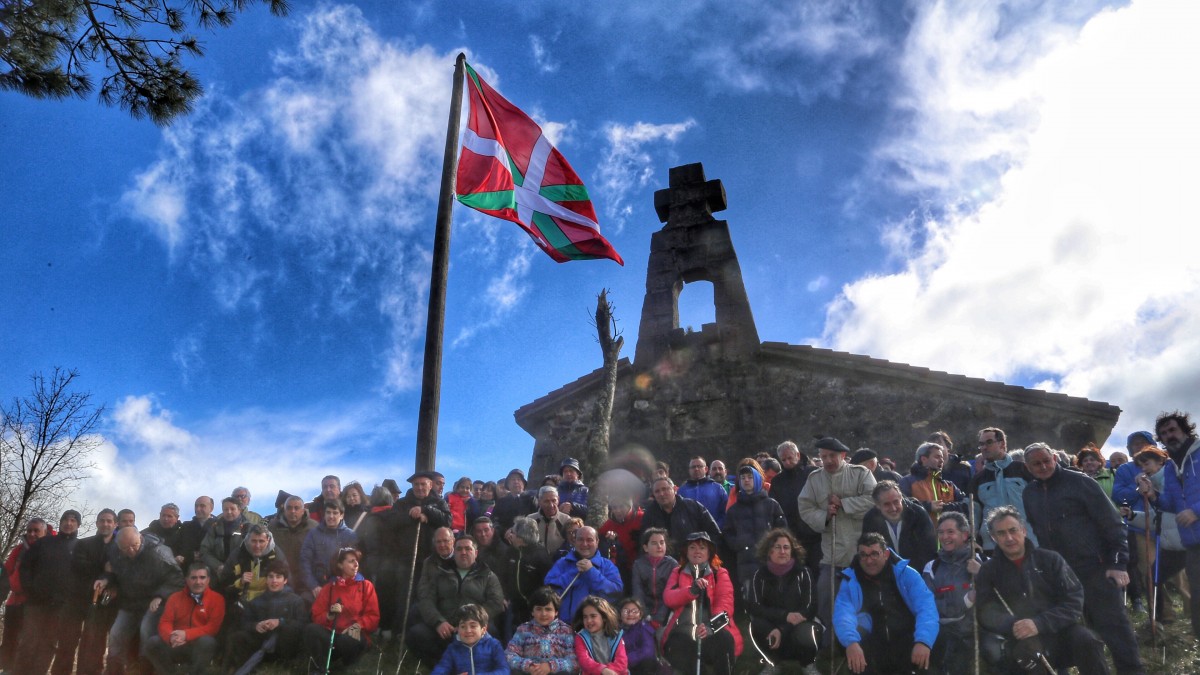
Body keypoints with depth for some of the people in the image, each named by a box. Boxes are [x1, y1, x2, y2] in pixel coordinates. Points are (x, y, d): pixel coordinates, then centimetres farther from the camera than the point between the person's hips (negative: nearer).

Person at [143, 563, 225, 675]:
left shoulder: (217, 598, -2)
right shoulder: (175, 597, 10)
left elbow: (213, 627, -10)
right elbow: (165, 622, 2)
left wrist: (186, 635, -24)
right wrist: (171, 637, -23)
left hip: (200, 647, -3)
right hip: (176, 646, 3)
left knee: (207, 641, -37)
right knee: (152, 642, -23)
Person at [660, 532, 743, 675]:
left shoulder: (720, 574, 18)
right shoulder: (678, 573, 23)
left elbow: (725, 604, 1)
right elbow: (668, 598, 4)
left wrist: (710, 626, -20)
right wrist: (692, 590, -17)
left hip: (712, 628, 0)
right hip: (684, 627, 1)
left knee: (723, 639, -36)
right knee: (678, 641, -36)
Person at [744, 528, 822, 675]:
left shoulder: (803, 573, -5)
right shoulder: (760, 575, -2)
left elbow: (810, 609, -11)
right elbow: (752, 607, -11)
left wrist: (782, 630, -24)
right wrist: (785, 616, -24)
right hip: (773, 627, 1)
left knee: (804, 635, -36)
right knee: (756, 624, -31)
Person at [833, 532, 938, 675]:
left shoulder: (907, 574, 3)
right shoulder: (851, 580, 4)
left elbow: (926, 608, -11)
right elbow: (843, 613, -13)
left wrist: (923, 641, -31)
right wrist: (851, 642, -35)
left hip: (907, 646, -1)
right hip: (872, 650, 1)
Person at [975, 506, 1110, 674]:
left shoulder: (1050, 560, 7)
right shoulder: (988, 571, 8)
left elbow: (1074, 600, -4)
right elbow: (986, 611, -5)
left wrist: (1039, 624, -20)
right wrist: (1013, 626, -26)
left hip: (1057, 634, 1)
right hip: (1018, 641, -1)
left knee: (1085, 640, -30)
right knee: (991, 649, -34)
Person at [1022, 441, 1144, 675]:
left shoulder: (1079, 482, -7)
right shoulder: (1030, 493, 9)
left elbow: (1112, 522, -7)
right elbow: (1035, 530, 19)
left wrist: (1118, 563, -12)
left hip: (1096, 568, -5)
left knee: (1113, 624, -4)